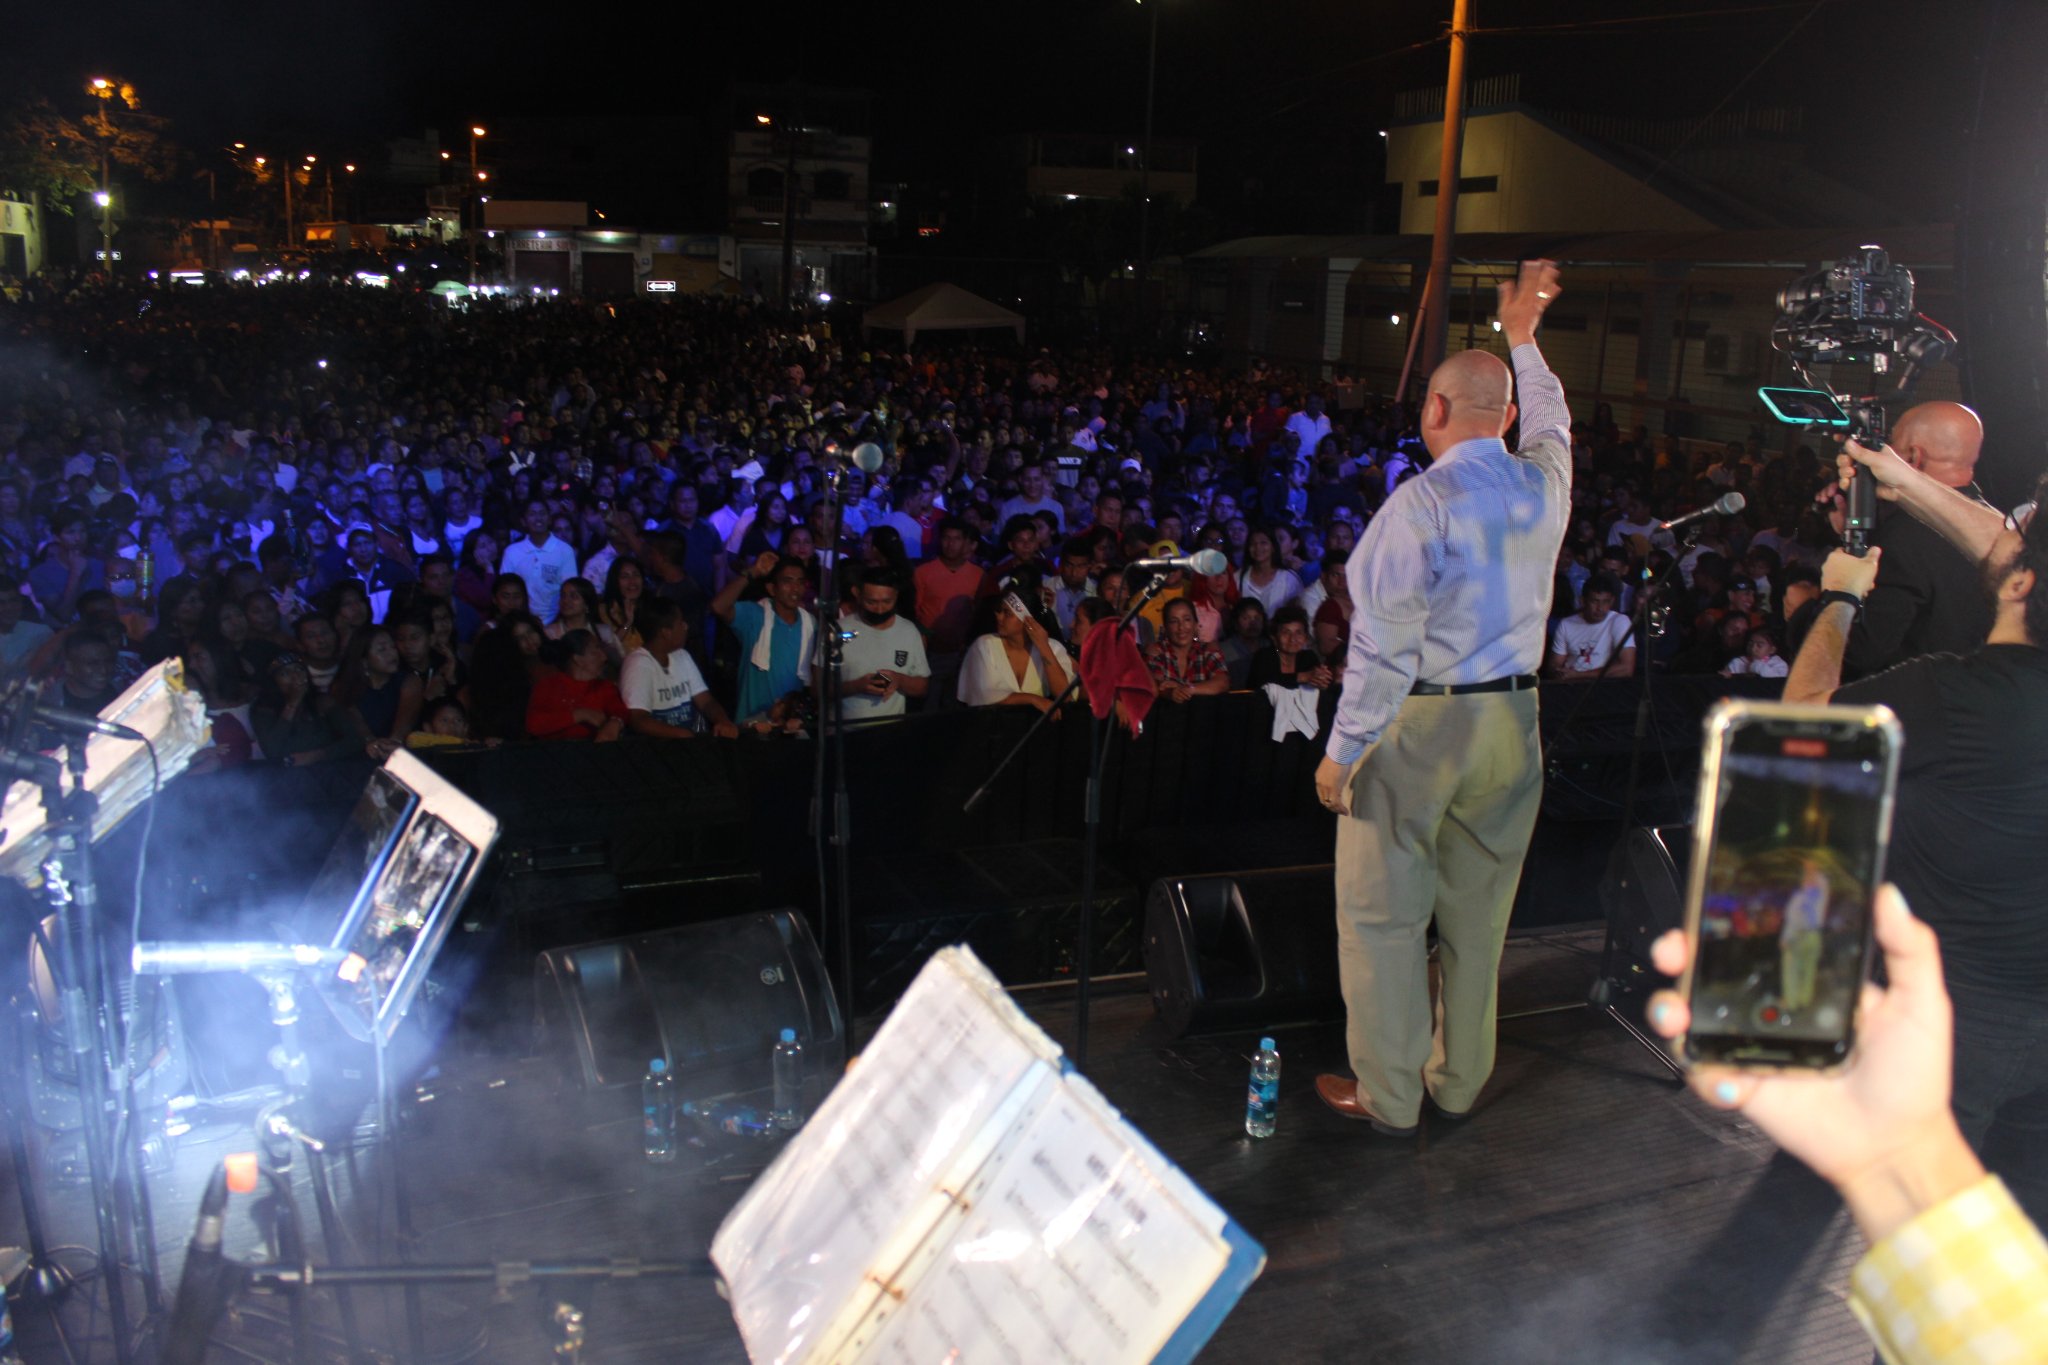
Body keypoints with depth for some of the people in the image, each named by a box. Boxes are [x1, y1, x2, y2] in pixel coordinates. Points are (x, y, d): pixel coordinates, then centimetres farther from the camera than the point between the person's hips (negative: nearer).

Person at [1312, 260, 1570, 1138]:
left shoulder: (1421, 502, -16)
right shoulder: (1544, 485, 2)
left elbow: (1384, 645, -18)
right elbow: (1550, 422, 29)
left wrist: (1342, 752, -11)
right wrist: (1522, 339, 40)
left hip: (1417, 726, -7)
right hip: (1511, 722, 7)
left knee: (1383, 916, 5)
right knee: (1478, 914, 16)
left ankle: (1389, 1099, 15)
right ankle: (1458, 1084, 29)